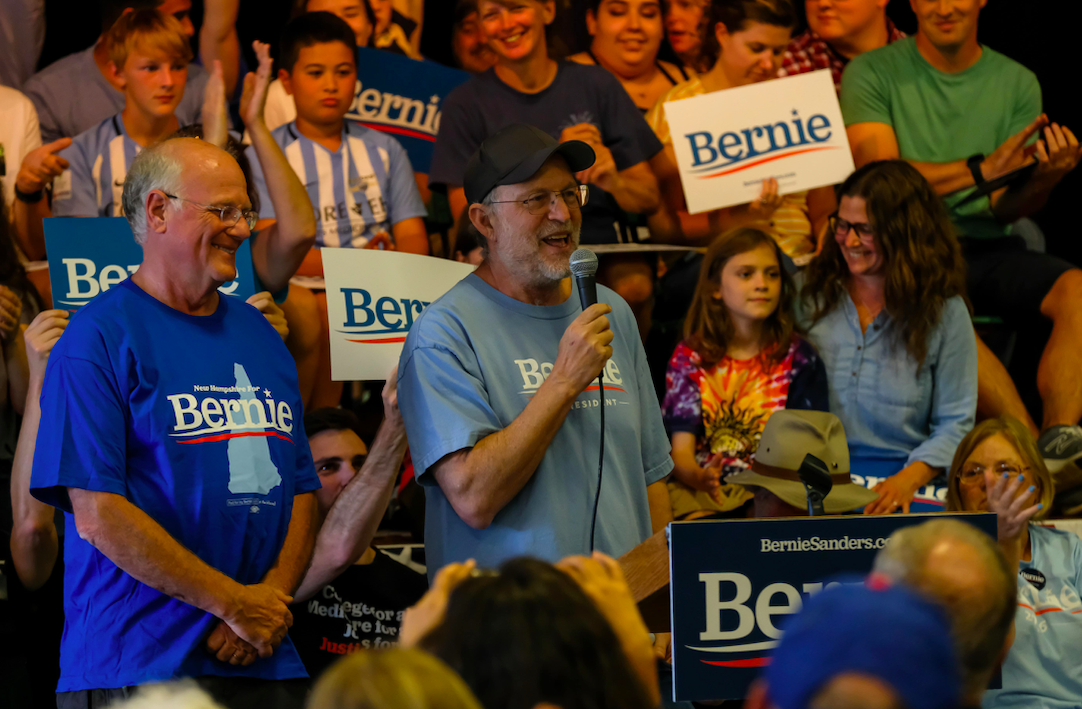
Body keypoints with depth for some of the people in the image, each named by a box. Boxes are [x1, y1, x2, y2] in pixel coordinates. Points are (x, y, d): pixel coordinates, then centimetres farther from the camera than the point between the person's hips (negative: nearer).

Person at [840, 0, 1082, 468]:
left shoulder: (1017, 83, 12)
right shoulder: (872, 74, 3)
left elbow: (1005, 209, 5)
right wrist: (982, 169, -23)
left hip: (989, 249, 3)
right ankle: (1031, 442, -37)